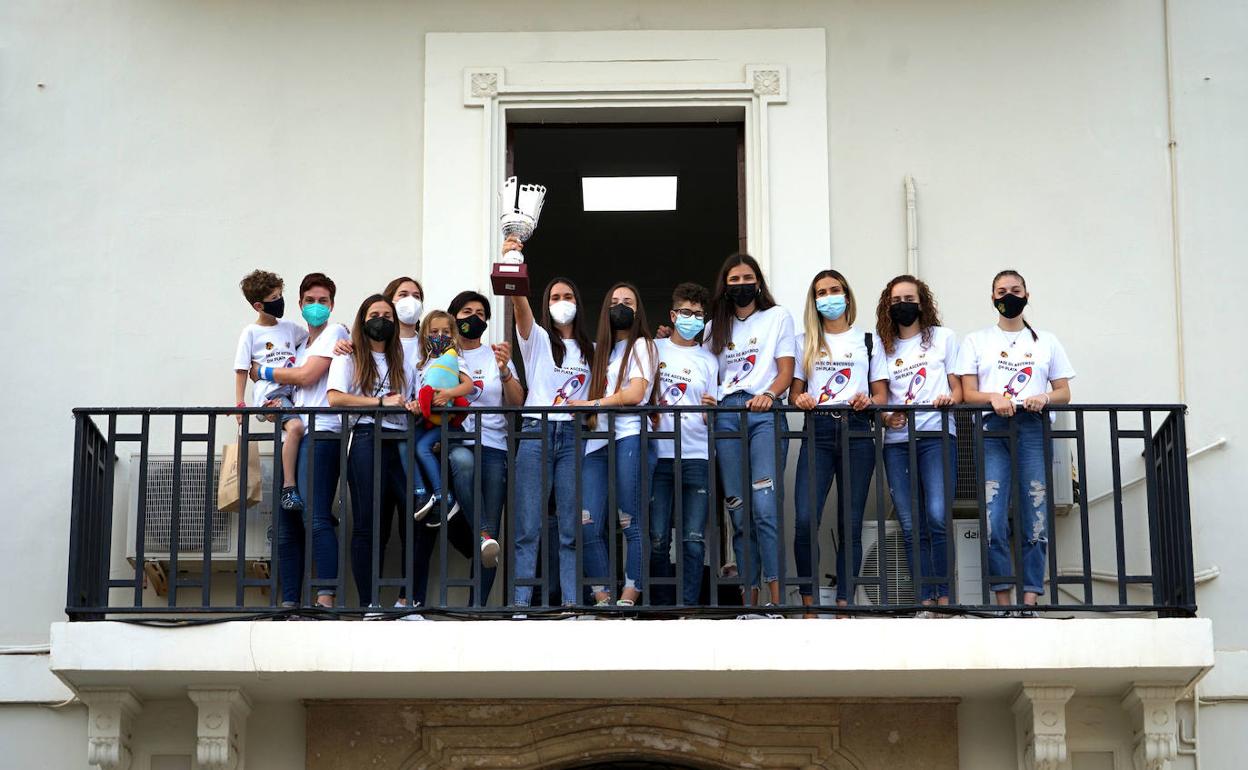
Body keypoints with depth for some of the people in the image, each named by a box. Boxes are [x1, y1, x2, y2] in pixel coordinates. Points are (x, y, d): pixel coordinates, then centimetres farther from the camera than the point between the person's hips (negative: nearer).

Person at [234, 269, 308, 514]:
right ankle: (289, 488, -28)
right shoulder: (251, 333, 6)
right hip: (268, 391, -6)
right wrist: (240, 405, -4)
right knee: (295, 426, -30)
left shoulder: (290, 328, 20)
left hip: (290, 390, 6)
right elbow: (241, 371, 5)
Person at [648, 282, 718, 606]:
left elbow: (711, 420, 13)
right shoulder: (654, 349, 10)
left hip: (696, 457, 1)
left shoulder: (709, 361, 13)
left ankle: (687, 606, -2)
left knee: (694, 540, -5)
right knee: (657, 539, -3)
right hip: (658, 454, -1)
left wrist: (710, 410, -9)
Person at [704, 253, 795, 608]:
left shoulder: (778, 317, 13)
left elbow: (786, 371, 4)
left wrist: (769, 394, -14)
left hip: (765, 413, -4)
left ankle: (777, 600, -23)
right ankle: (749, 601, -1)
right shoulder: (715, 327, 23)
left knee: (765, 507, -19)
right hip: (726, 415, 4)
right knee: (740, 512, -1)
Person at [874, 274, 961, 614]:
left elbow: (958, 388, 10)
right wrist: (886, 417, -6)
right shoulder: (883, 346, 17)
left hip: (937, 435, -3)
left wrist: (949, 399, -12)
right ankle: (925, 603, -1)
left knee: (938, 517, -18)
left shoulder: (943, 337, 13)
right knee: (911, 526, -2)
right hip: (897, 442, 3)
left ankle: (944, 599, -15)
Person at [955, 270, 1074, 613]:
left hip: (1035, 429, 1)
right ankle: (1003, 601, -10)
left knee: (1036, 519, -8)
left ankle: (1029, 601, -8)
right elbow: (968, 393, 8)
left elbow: (1064, 393, 15)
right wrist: (994, 398, -13)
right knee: (993, 519, -14)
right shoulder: (976, 340, 17)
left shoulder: (1046, 341, 20)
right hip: (993, 429, -1)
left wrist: (1045, 397, -7)